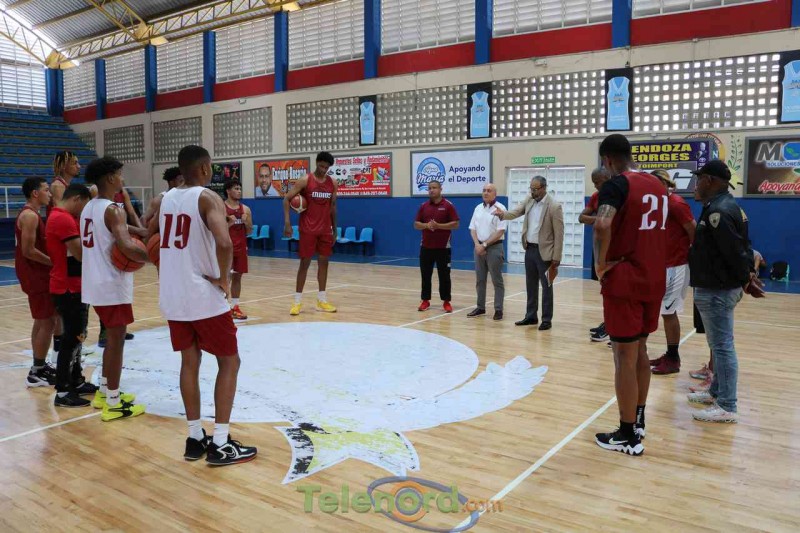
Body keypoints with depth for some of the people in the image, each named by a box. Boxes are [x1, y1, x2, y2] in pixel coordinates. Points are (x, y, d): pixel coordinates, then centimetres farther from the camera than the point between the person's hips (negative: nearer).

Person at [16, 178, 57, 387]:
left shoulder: (31, 214, 14)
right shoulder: (30, 216, -17)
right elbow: (28, 251, -23)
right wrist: (54, 262, -16)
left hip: (37, 274, 11)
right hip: (35, 275, -11)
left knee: (42, 321, 17)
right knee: (47, 322, -6)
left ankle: (39, 366, 26)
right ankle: (37, 373, 1)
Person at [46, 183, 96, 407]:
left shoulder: (62, 217, 15)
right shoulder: (63, 219, -19)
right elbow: (81, 253, -23)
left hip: (72, 286, 11)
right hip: (69, 288, -11)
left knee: (76, 336, 16)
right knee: (72, 338, -5)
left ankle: (76, 382, 26)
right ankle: (62, 392, 1)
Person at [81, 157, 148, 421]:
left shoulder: (89, 208, 13)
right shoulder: (113, 210, -17)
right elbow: (127, 247, -30)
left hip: (96, 282, 9)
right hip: (112, 284, -9)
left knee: (112, 338, 20)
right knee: (116, 340, -2)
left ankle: (105, 392, 30)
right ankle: (113, 404, 5)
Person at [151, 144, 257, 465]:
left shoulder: (167, 198, 10)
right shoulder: (208, 198, -13)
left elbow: (150, 232, 27)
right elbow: (224, 243, -30)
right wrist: (223, 279, -15)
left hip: (172, 296, 7)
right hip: (204, 296, -7)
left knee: (189, 362, 16)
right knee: (229, 362, 5)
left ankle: (195, 438, 21)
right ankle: (220, 444, 5)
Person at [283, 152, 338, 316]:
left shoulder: (332, 183, 5)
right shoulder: (305, 181, -8)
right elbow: (287, 199, -7)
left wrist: (334, 230, 13)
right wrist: (287, 222, -17)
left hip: (325, 229, 4)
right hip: (308, 229, -4)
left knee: (324, 262, 7)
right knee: (305, 262, -2)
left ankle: (322, 300, 15)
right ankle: (297, 301, 6)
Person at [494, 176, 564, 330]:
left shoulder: (554, 207, -15)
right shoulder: (529, 200, 5)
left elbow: (559, 234, -15)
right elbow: (515, 212, 1)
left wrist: (556, 258, -16)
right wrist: (503, 214, -23)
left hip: (544, 252, -7)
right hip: (529, 249, 7)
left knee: (546, 286, 3)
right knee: (531, 285, 14)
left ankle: (546, 320, 11)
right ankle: (531, 316, 25)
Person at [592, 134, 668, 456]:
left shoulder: (616, 184, -13)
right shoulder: (656, 185, 12)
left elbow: (602, 225, -31)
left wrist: (601, 263, -18)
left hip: (625, 281, -8)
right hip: (653, 279, 8)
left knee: (625, 356, 0)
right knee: (640, 350, 19)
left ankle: (628, 436, 9)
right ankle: (638, 421, 31)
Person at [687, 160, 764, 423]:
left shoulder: (717, 211, -21)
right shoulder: (727, 205, 13)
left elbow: (735, 251, -23)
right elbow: (741, 247, 14)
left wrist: (746, 279, -11)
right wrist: (748, 275, 9)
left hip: (716, 290, -11)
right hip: (721, 286, 11)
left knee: (722, 346, -4)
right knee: (720, 344, 20)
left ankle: (727, 407, 4)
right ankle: (717, 392, 33)